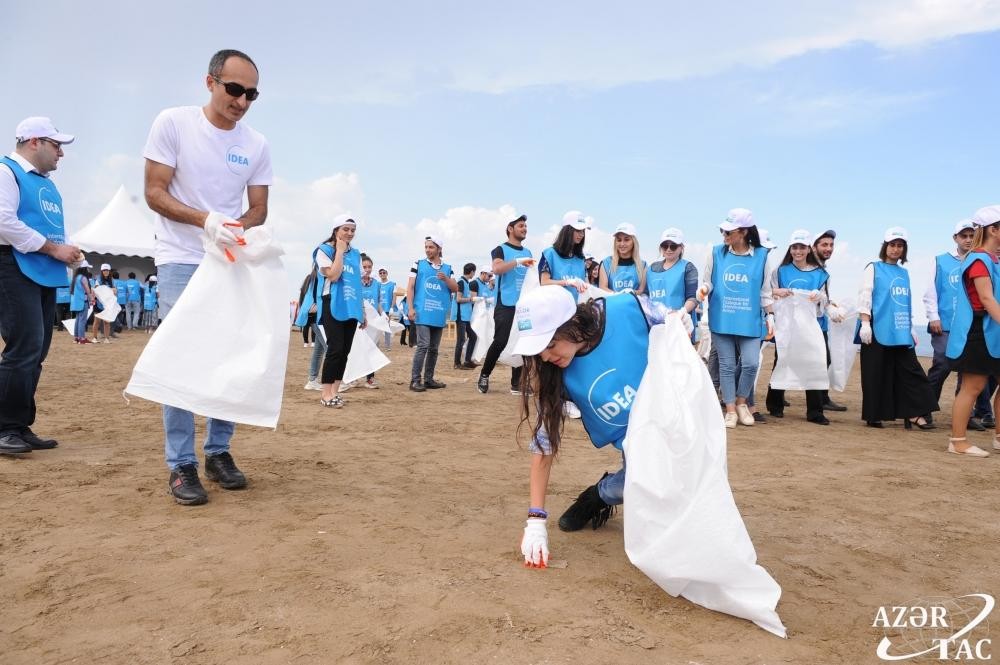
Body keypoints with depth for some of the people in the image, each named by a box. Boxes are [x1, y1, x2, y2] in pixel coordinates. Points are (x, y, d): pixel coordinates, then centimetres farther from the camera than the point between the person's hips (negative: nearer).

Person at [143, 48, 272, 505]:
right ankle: (181, 465, 1)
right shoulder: (173, 123, -6)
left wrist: (232, 229, -17)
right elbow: (154, 192, -8)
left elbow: (258, 211, 5)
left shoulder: (257, 144, 3)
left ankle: (218, 452, 17)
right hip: (181, 261, -3)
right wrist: (205, 219, -25)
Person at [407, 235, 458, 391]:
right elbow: (410, 286, 0)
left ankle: (428, 379, 17)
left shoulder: (447, 268, 12)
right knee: (423, 345, -13)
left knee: (434, 348, 9)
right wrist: (411, 308, -9)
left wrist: (446, 279, -12)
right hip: (423, 313, -4)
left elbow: (455, 288, 8)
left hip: (439, 315, 4)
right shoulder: (418, 264, 4)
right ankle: (415, 380, -9)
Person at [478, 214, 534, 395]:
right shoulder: (501, 249, -1)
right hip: (505, 304, -6)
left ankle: (516, 383, 10)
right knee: (500, 341, -10)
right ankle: (484, 375, 10)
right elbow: (497, 269, -20)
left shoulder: (528, 252, 18)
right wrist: (518, 261, -28)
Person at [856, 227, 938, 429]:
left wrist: (910, 328, 19)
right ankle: (873, 416, 6)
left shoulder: (904, 273, 18)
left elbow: (907, 302, 23)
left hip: (901, 332, 6)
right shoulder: (873, 268, 1)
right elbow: (864, 297, -6)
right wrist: (865, 323, -15)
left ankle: (913, 414, 0)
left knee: (910, 371, -1)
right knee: (876, 374, -2)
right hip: (878, 330, -5)